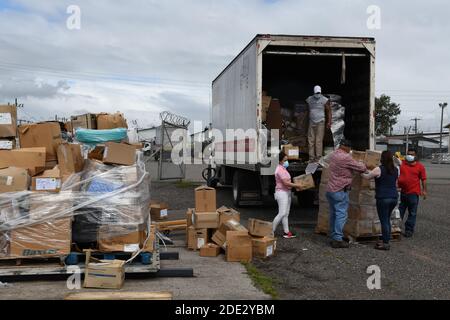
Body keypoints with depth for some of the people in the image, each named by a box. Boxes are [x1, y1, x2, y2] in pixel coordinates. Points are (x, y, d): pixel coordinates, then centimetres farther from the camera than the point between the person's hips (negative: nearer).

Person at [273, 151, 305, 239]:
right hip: (282, 192, -10)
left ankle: (287, 232, 11)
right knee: (282, 213, -12)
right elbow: (286, 183, -23)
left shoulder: (283, 169, 15)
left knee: (286, 214, 9)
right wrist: (297, 185, -18)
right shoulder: (280, 170, -17)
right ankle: (271, 231, -5)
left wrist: (295, 185, 9)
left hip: (287, 192, 10)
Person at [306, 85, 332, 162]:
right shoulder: (309, 100, 8)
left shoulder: (325, 100, -2)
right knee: (311, 140, 2)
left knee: (319, 141, -7)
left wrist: (329, 122, -7)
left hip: (320, 123, -4)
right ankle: (311, 158, 6)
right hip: (311, 123, 4)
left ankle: (318, 157, -3)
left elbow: (328, 111, 0)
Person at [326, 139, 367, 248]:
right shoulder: (345, 157, -17)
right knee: (341, 214, -6)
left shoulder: (333, 155, 11)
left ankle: (333, 237, 18)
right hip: (340, 191, -9)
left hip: (330, 189, 9)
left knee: (333, 214, 13)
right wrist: (364, 167, 12)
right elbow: (360, 167, -9)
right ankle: (338, 239, -7)